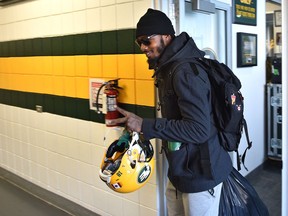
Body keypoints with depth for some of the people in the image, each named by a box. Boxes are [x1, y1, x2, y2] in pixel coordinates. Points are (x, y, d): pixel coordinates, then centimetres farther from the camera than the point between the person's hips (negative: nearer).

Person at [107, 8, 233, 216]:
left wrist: (145, 125, -28)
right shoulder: (169, 67, 7)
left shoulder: (186, 71, -23)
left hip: (200, 173, -9)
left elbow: (198, 129, -28)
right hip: (181, 169, 9)